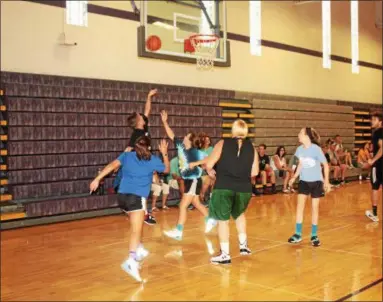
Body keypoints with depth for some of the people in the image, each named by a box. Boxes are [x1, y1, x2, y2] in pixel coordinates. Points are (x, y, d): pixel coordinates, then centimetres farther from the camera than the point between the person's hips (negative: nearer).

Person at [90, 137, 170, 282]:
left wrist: (97, 179, -6)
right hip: (137, 197, -5)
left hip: (122, 196, 5)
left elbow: (112, 165, -1)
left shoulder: (127, 155, 14)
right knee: (135, 231, -13)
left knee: (136, 225, 29)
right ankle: (131, 260, -33)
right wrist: (164, 153, 36)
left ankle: (139, 250, 40)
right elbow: (167, 169, 27)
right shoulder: (152, 160, 11)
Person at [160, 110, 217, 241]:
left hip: (194, 181, -8)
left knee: (183, 205, -8)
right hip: (187, 180, 8)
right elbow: (171, 135, 1)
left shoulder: (196, 153, -20)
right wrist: (165, 122, -4)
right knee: (196, 203, 21)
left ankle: (178, 232, -4)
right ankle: (210, 220, 40)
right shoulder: (180, 146, -3)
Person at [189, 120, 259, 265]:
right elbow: (254, 172, 4)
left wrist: (210, 172, 17)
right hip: (244, 188, 3)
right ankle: (243, 245, 28)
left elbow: (209, 164, -4)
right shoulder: (251, 147, 6)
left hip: (224, 187, -3)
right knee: (239, 214, 29)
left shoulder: (223, 144, -1)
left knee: (223, 220, 7)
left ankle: (225, 255, 9)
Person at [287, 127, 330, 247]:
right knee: (300, 205, -6)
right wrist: (294, 177, 6)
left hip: (316, 181, -3)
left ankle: (314, 235, 16)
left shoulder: (316, 149, -18)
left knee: (315, 207, 6)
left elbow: (325, 164, -8)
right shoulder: (299, 149, -6)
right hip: (304, 181, 3)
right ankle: (298, 234, 2)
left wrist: (326, 181, -11)